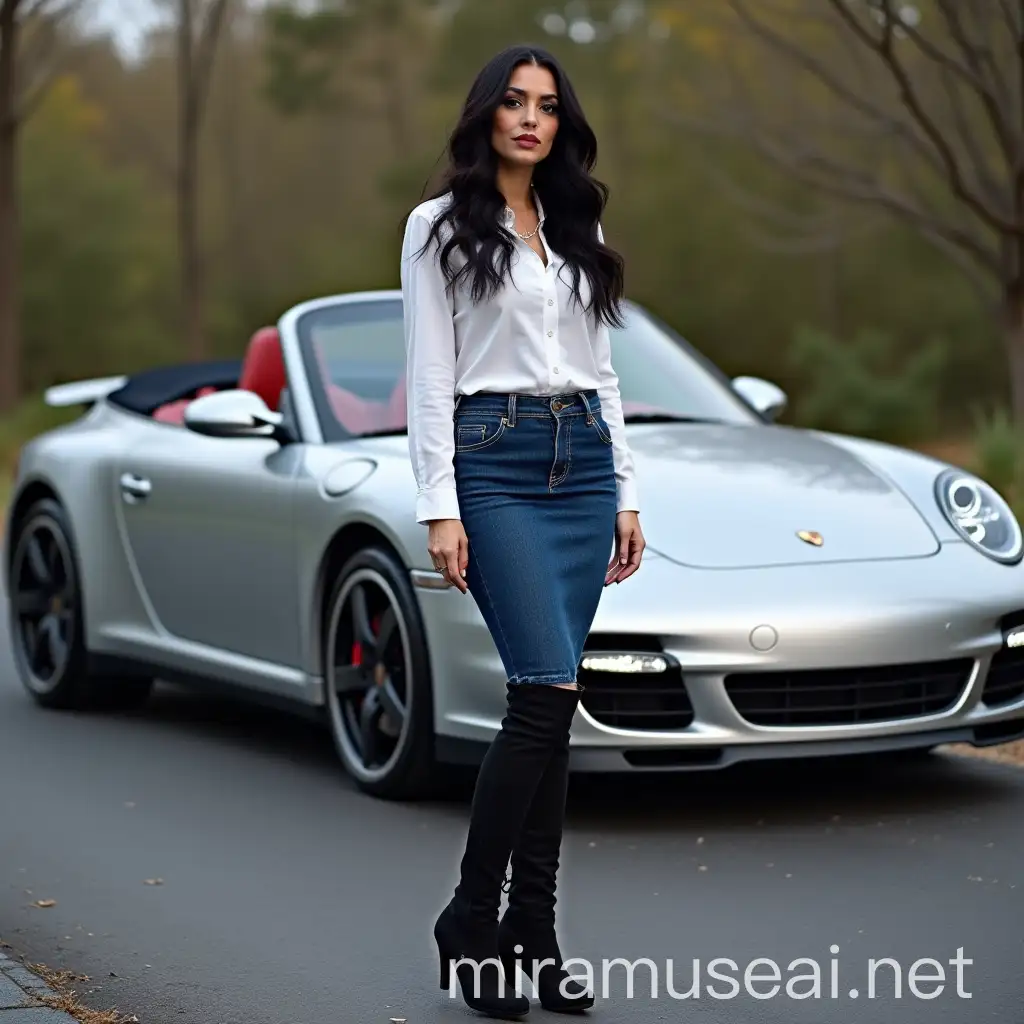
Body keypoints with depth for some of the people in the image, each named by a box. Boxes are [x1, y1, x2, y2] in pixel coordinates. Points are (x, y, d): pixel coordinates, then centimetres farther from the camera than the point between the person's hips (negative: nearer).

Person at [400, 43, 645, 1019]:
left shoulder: (580, 230, 16)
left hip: (583, 461, 5)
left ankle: (532, 929, 11)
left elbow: (601, 371, 17)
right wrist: (439, 508, -12)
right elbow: (429, 379, -5)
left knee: (549, 702, 4)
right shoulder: (440, 226, 0)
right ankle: (470, 921, -2)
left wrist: (625, 494, 11)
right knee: (547, 692, -15)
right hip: (494, 462, -5)